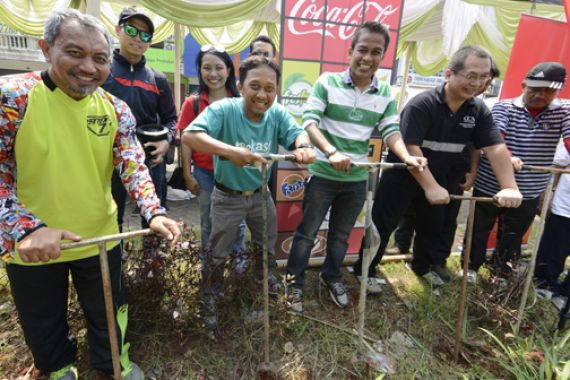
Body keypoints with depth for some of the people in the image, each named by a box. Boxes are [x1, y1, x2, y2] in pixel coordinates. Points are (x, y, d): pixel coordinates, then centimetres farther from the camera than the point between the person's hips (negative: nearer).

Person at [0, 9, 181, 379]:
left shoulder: (115, 108, -6)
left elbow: (133, 166, -10)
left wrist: (154, 212, -26)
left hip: (101, 237, 2)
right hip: (31, 245, -1)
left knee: (106, 311, 22)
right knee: (43, 320, 24)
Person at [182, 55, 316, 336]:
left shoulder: (277, 114, -14)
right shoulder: (223, 109, -27)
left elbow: (297, 133, -25)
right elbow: (189, 135, -38)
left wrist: (303, 146, -51)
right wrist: (230, 150, -55)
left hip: (261, 194, 5)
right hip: (228, 196, -4)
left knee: (267, 243, 26)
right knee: (217, 253, 13)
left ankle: (263, 274, 58)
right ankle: (209, 299, 39)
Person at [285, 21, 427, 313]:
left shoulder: (385, 94, 2)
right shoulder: (328, 82, -9)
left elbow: (391, 131, -2)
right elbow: (309, 122, -18)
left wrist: (406, 156, -23)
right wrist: (332, 153, -34)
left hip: (357, 180, 4)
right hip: (323, 175, -3)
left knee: (341, 235, 21)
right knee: (307, 233, 10)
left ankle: (331, 276, 45)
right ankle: (294, 283, 31)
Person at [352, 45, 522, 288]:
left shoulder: (479, 111, -3)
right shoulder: (421, 104, -22)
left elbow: (496, 149, -10)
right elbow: (411, 148, -29)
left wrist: (509, 187, -22)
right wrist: (431, 187, -33)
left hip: (439, 180, 6)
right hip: (402, 177, -6)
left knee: (432, 227, 21)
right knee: (382, 226, 1)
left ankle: (423, 265, 45)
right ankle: (365, 271, 18)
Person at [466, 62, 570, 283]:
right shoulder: (504, 107, -6)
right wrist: (507, 157, -41)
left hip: (529, 192, 3)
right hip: (489, 186, -2)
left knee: (512, 236, 19)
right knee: (479, 229, 13)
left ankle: (503, 272, 41)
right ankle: (471, 266, 34)